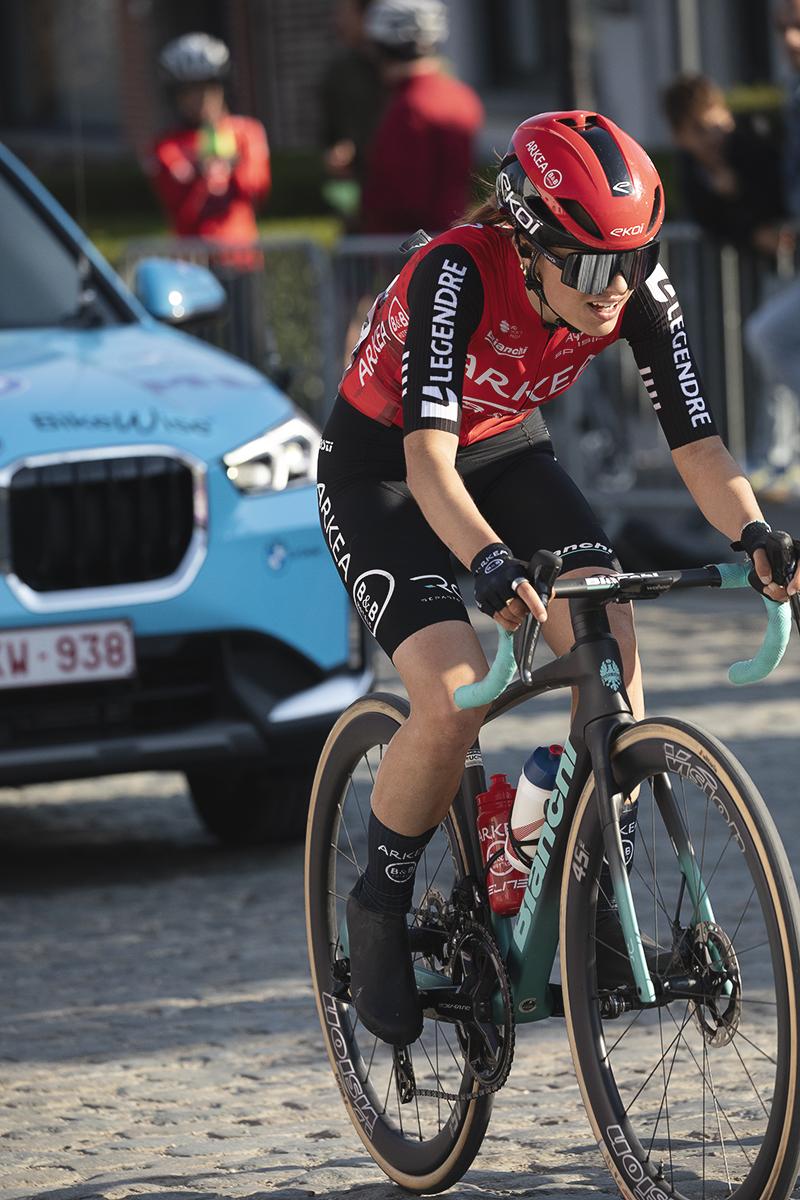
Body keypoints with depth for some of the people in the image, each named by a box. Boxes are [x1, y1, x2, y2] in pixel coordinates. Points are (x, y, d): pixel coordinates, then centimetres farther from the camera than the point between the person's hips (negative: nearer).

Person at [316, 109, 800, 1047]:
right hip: (378, 470, -4)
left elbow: (695, 442, -22)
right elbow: (428, 456, -43)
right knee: (453, 700, -23)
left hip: (506, 451, 5)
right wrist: (490, 564, -60)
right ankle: (379, 910, 1)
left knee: (607, 638, -21)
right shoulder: (458, 274, -35)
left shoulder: (640, 293, -21)